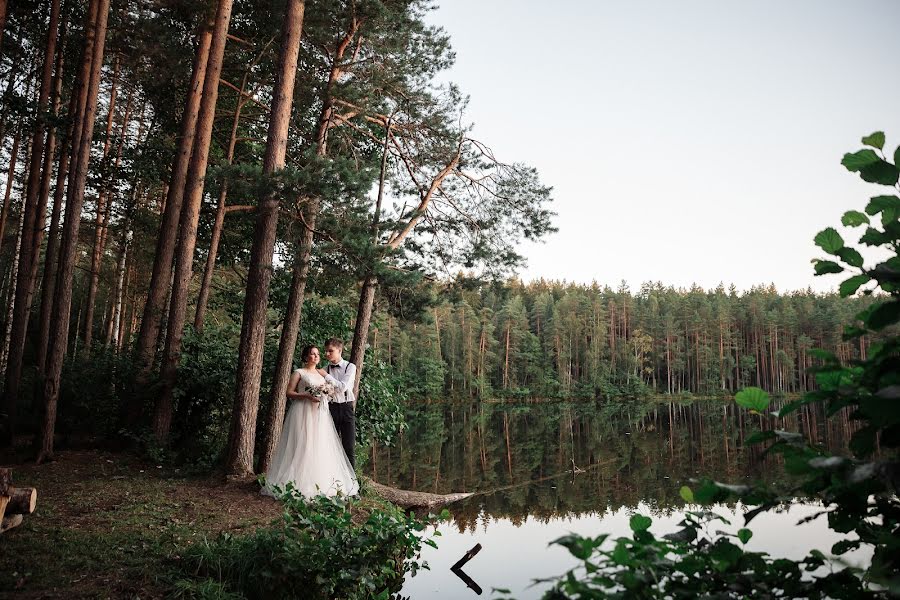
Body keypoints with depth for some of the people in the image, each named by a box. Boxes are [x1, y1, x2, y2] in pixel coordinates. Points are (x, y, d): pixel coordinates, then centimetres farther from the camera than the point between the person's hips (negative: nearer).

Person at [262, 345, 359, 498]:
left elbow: (331, 391, 21)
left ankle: (321, 482, 5)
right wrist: (307, 395, -17)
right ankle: (298, 481, -3)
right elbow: (289, 393, -4)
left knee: (320, 446, 1)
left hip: (320, 415, 5)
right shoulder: (299, 372, 3)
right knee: (302, 445, -8)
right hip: (303, 412, -5)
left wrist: (328, 391, -2)